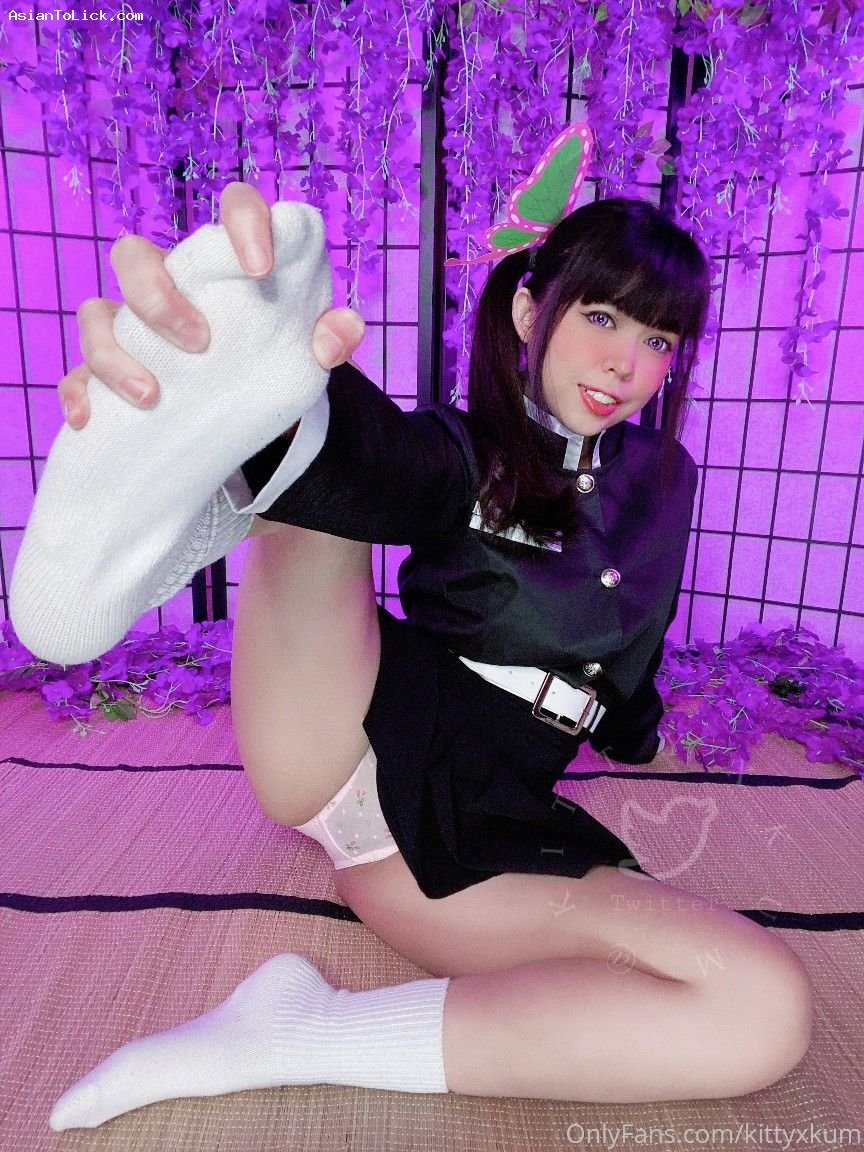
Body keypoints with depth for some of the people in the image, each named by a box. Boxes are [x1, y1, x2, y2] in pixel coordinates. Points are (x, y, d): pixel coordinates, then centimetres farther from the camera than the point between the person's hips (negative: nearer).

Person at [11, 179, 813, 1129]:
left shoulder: (660, 481, 15)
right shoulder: (460, 451, 1)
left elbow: (624, 676, 20)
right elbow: (369, 455, -26)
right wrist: (263, 405, -44)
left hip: (472, 836, 3)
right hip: (352, 742, -2)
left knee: (769, 1011, -19)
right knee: (317, 483, -20)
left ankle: (306, 1038, -20)